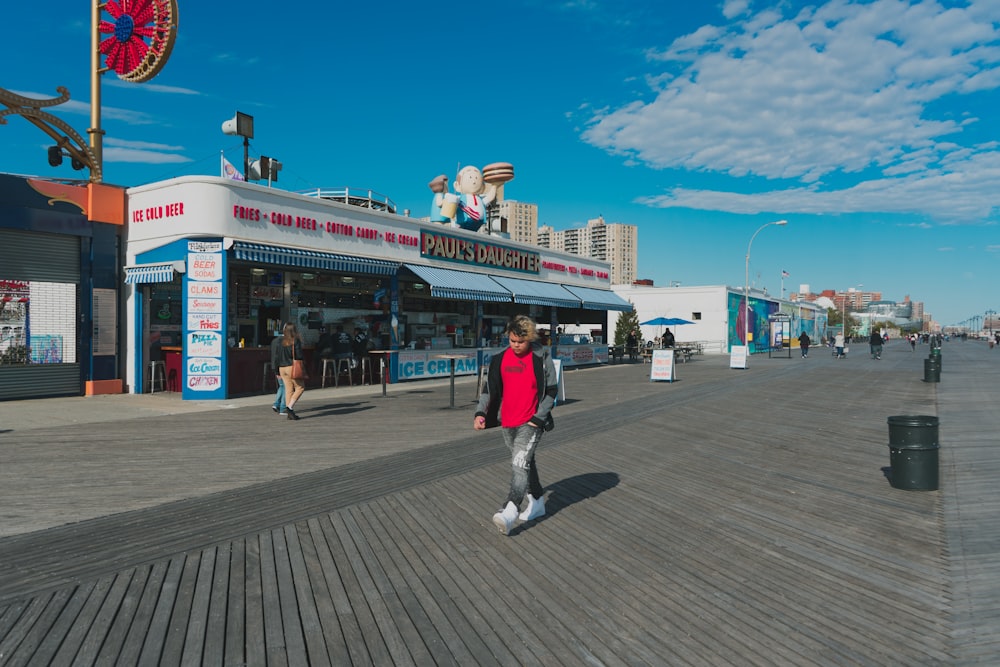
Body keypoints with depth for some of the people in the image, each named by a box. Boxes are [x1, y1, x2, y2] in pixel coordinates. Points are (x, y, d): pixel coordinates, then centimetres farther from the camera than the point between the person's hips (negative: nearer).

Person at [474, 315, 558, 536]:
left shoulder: (541, 358, -7)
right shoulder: (500, 359, 3)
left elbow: (551, 390, -4)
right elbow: (490, 388, 9)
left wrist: (538, 418, -11)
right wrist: (481, 413, -5)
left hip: (531, 423, -5)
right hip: (507, 422, 5)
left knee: (520, 464, -18)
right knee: (526, 463, 17)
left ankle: (509, 513, -25)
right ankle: (537, 503, 33)